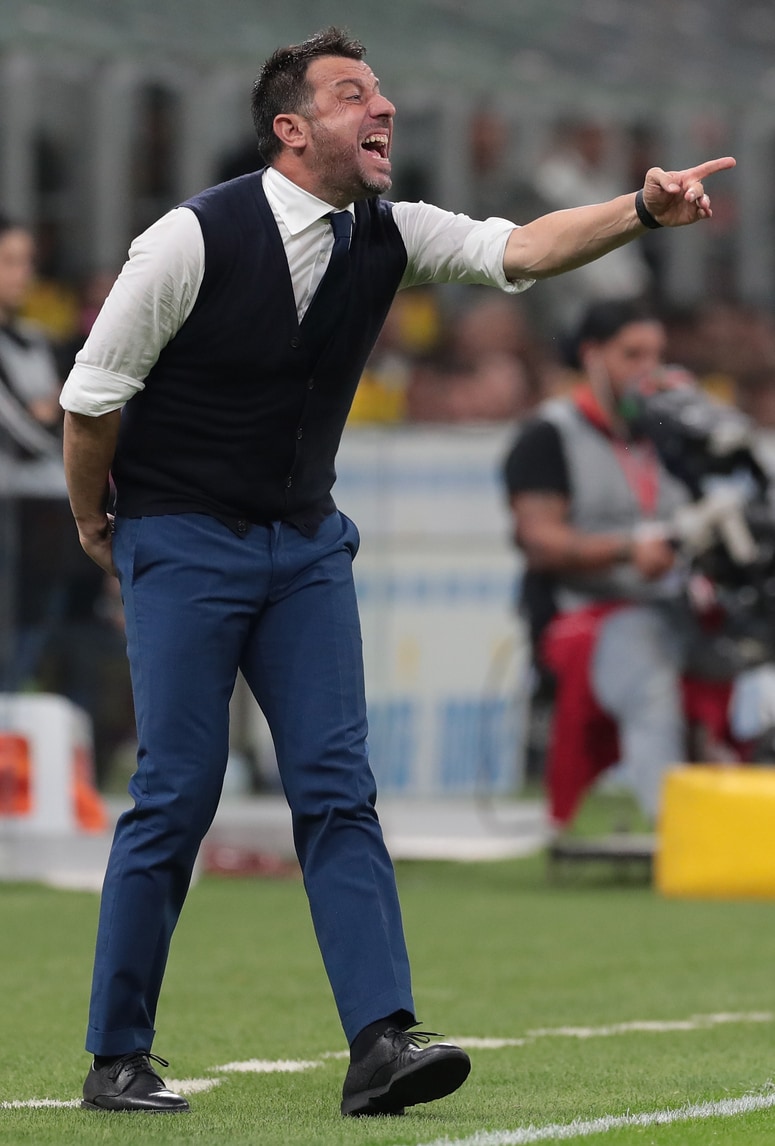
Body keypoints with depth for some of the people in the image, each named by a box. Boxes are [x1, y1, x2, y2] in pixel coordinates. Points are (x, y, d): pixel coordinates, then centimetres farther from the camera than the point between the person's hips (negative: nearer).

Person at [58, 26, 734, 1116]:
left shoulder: (388, 237, 1)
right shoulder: (196, 239, -16)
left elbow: (521, 249, -13)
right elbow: (94, 393, -7)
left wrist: (641, 209, -30)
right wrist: (96, 525, 5)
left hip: (307, 542, 5)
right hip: (184, 539, -5)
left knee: (338, 786, -5)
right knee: (177, 795, -6)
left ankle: (381, 1041, -11)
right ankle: (117, 1058, 4)